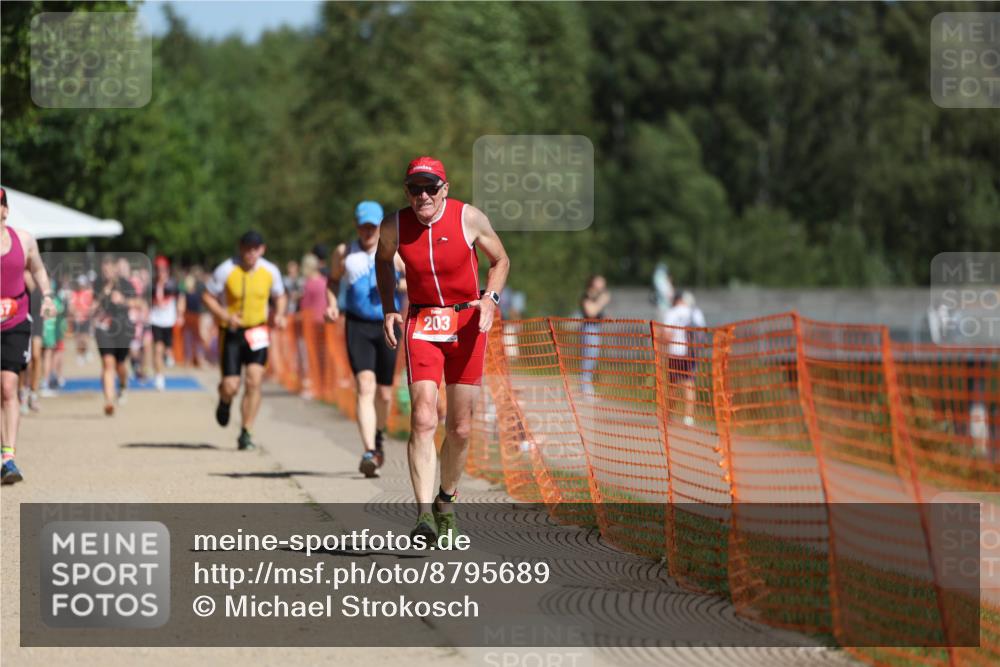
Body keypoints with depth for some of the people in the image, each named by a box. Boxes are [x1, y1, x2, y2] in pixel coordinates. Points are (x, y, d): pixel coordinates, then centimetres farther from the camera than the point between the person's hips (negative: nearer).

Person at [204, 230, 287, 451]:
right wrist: (225, 316, -20)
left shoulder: (270, 272, -2)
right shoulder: (226, 271, -12)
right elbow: (208, 297, -5)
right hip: (232, 332, -2)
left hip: (257, 331, 2)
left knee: (254, 382, -13)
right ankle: (225, 401, 34)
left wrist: (279, 315, -6)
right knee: (230, 387, -6)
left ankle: (246, 433, -4)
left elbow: (280, 296, 15)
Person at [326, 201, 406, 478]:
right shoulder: (344, 253, 5)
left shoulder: (396, 254, 2)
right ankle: (369, 452, -26)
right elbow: (333, 280, 21)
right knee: (365, 387, -18)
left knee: (384, 393, 10)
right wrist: (332, 304, 3)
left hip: (388, 325, 1)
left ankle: (379, 434, 43)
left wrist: (395, 284, -18)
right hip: (357, 325, -1)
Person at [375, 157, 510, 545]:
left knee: (459, 428, 6)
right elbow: (383, 261, 17)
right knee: (423, 419, -17)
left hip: (467, 323, 0)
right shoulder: (394, 226, -5)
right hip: (421, 324, 0)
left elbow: (500, 259, 6)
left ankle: (446, 501, 30)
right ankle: (424, 513, -22)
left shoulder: (469, 218, -9)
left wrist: (490, 299, -11)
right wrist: (388, 310, 5)